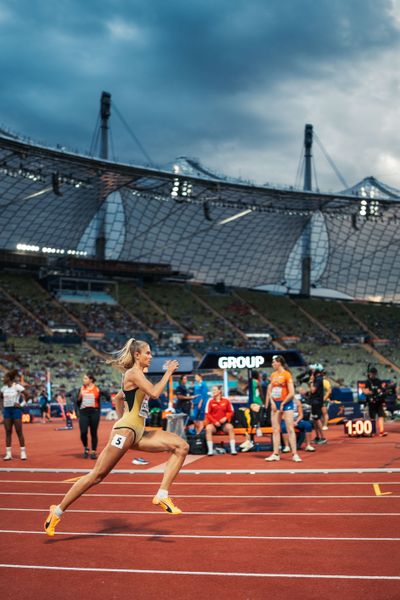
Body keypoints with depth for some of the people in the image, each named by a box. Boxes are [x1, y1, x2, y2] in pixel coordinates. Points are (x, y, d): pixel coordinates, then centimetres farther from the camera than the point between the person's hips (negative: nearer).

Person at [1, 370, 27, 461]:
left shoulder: (17, 386, -11)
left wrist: (20, 403, -11)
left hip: (15, 409, -6)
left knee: (19, 431, -4)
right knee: (8, 432, 4)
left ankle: (23, 453, 2)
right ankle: (8, 453, 6)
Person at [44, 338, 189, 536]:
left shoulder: (137, 375, 21)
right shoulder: (133, 373, -7)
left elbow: (118, 398, 32)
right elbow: (154, 393, -22)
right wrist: (168, 372, -12)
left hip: (137, 433, 9)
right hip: (125, 431, -9)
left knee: (181, 447, -5)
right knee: (97, 475, -7)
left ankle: (162, 495, -10)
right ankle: (58, 511, 4)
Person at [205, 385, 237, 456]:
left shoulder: (226, 401, 2)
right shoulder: (210, 401, -1)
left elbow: (231, 412, 8)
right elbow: (207, 414, -1)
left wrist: (226, 418, -10)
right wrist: (215, 422, -13)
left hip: (224, 423, 1)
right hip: (213, 423, 0)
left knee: (230, 427, -32)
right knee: (208, 428, -33)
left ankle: (233, 449, -28)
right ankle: (210, 450, -31)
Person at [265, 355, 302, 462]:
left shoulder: (287, 374, -10)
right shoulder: (273, 375, 9)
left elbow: (291, 393, -13)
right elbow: (270, 390, 11)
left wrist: (283, 404, -10)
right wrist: (272, 402, -3)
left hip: (286, 403, -6)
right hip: (275, 404, 6)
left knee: (290, 429, -6)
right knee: (275, 429, 5)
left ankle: (294, 454, -4)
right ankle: (276, 454, 8)